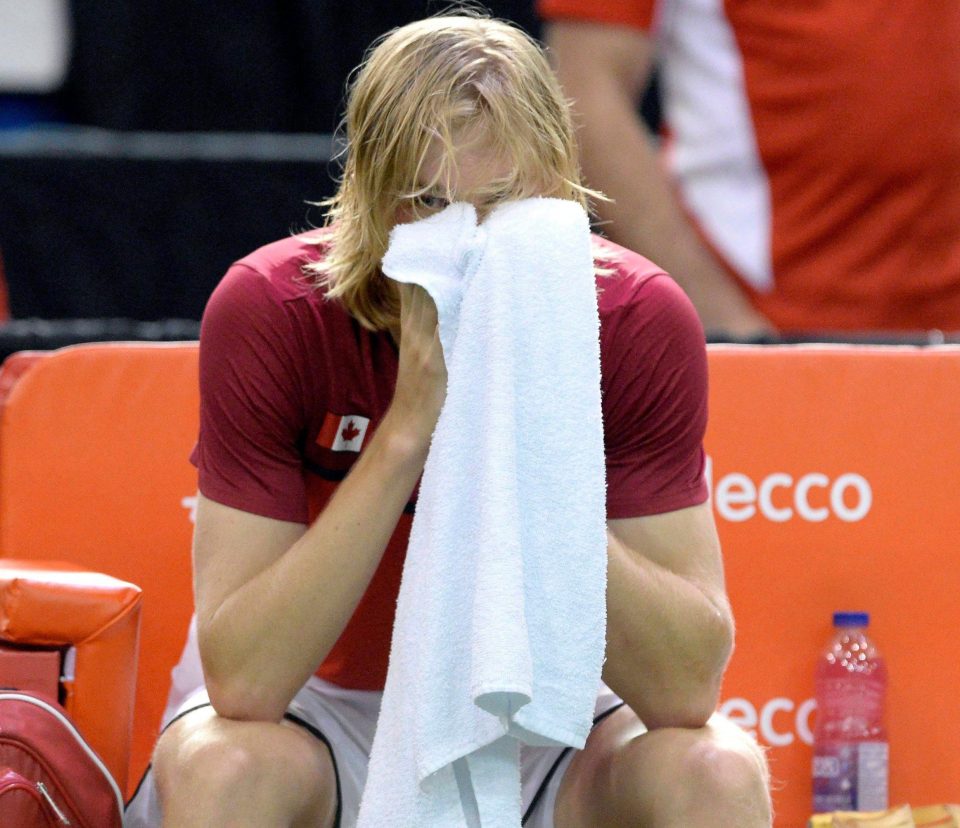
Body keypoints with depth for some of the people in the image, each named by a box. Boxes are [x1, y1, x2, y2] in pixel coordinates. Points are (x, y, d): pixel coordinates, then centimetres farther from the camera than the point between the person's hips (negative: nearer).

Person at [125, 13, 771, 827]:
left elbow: (687, 687, -24)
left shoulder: (640, 323, -19)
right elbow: (242, 686, -28)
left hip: (548, 725, 1)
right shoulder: (268, 313, -22)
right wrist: (406, 432, -36)